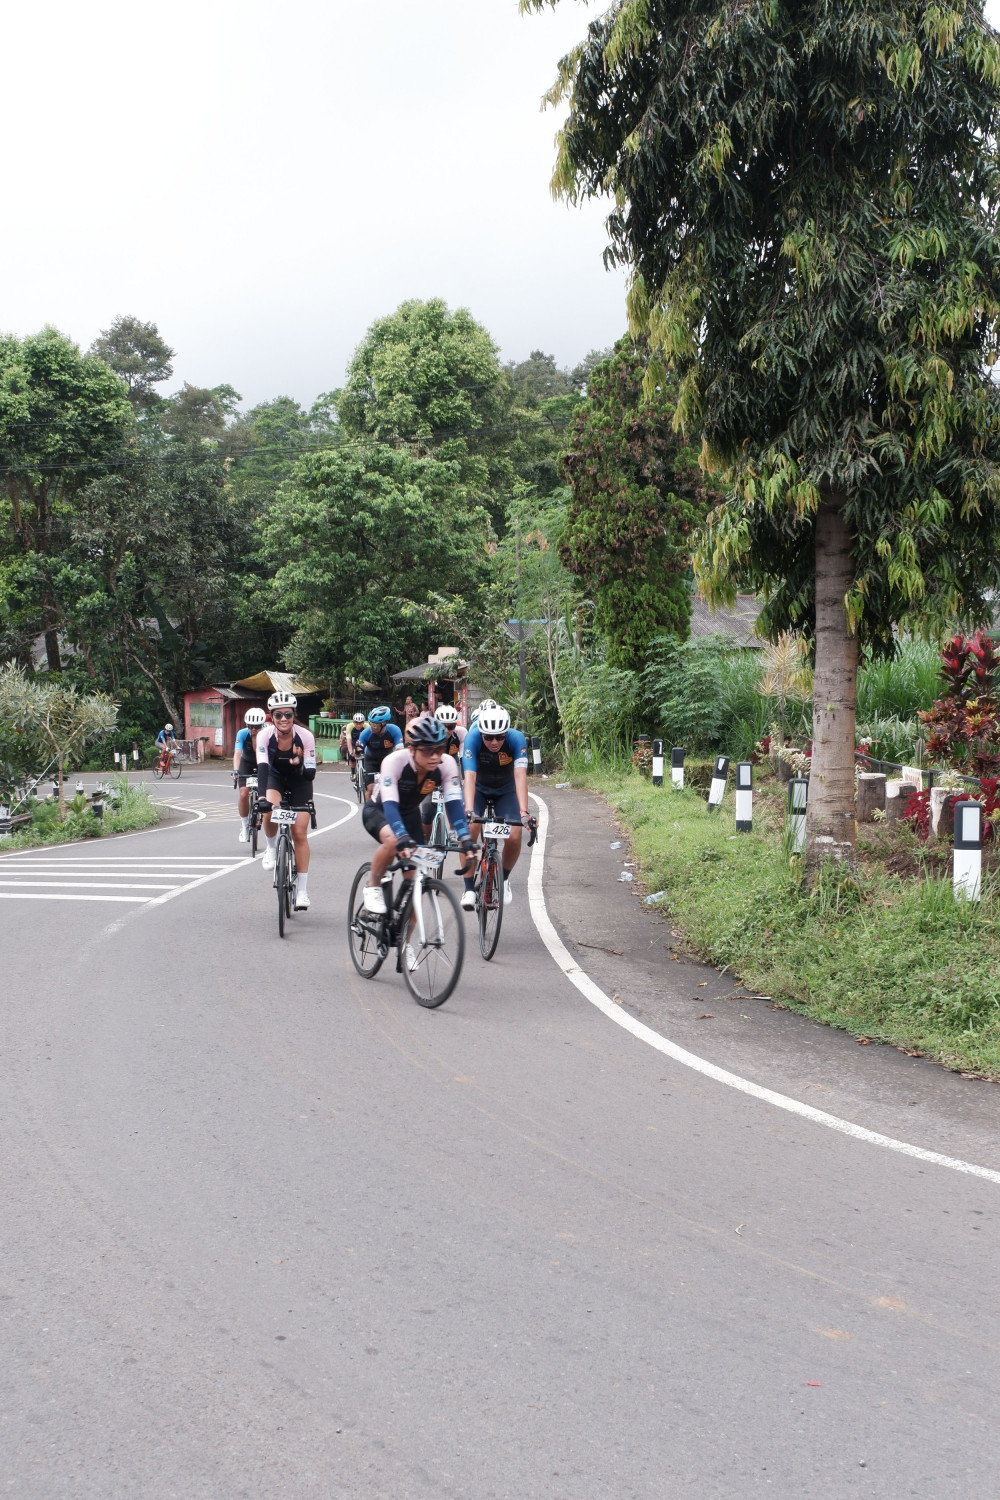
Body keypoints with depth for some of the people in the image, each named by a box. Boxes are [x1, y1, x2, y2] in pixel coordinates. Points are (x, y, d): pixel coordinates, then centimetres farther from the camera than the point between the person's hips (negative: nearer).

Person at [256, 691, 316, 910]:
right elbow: (262, 767, -35)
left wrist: (300, 765, -49)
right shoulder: (265, 735, -25)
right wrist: (261, 796, -49)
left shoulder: (305, 736, -27)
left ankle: (302, 890, -2)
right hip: (275, 777, 1)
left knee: (300, 834, -9)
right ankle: (271, 848, 0)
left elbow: (311, 774, -27)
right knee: (269, 811, -32)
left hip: (299, 782, -1)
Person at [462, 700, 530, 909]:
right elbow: (469, 776, -39)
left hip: (505, 789, 0)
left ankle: (504, 879, 13)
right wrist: (468, 811, -52)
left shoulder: (517, 739, -31)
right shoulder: (472, 738, -32)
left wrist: (524, 812, -50)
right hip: (479, 788, 0)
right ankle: (469, 888, -11)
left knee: (514, 837, -16)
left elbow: (520, 776, -38)